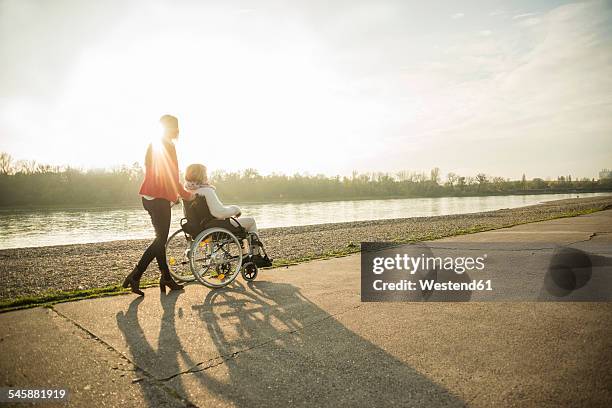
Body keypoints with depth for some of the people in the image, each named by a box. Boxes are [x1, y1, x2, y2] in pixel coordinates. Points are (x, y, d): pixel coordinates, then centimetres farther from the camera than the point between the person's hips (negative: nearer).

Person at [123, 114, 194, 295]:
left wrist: (173, 194, 25)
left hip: (150, 197, 10)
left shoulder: (154, 145, 19)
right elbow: (172, 177, -15)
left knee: (160, 238, 12)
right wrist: (186, 194, -3)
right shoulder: (168, 146, -11)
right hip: (159, 198, -10)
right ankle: (135, 276, -5)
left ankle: (166, 278, 17)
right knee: (161, 240, -4)